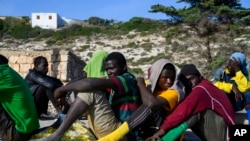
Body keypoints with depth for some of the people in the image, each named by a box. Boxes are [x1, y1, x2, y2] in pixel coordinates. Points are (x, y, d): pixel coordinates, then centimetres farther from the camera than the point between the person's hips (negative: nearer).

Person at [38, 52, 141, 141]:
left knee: (91, 91, -21)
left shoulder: (127, 79, -11)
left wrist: (62, 89, -15)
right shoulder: (117, 84, 20)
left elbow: (91, 83, -24)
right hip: (113, 131, 10)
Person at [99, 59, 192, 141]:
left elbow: (152, 103, -36)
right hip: (147, 129, 7)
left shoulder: (173, 92, -17)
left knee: (150, 108, -31)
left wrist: (141, 84, -22)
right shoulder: (151, 85, 1)